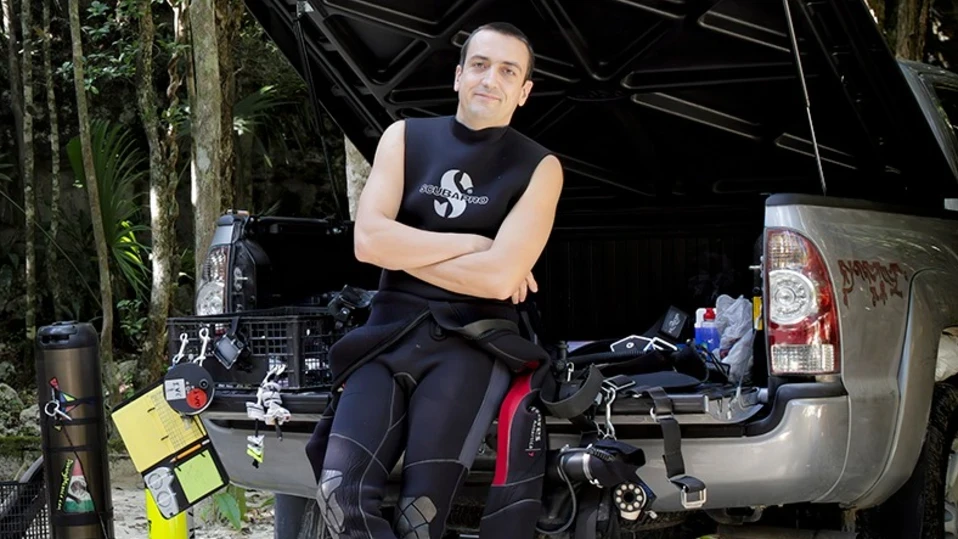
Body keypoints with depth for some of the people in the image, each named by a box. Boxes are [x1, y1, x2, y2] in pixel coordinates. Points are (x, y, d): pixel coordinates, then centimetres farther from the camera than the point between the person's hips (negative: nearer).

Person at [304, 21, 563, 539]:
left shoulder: (539, 168, 3)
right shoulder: (405, 137, 10)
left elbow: (499, 279, -10)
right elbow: (369, 241, -4)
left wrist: (404, 250, -3)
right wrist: (473, 244, -5)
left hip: (473, 340, -2)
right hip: (392, 331, 2)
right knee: (340, 490, -22)